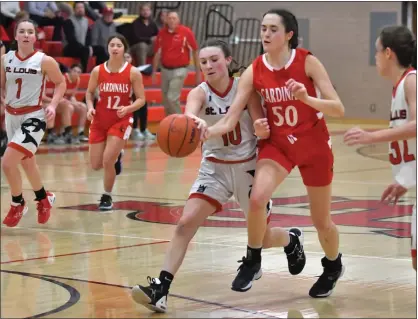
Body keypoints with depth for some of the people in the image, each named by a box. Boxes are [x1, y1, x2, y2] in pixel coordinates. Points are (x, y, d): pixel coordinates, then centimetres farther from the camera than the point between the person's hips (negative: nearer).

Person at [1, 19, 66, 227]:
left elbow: (61, 83, 1)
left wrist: (53, 104, -12)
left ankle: (17, 204, 6)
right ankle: (44, 199, 45)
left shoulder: (44, 61, -10)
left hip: (33, 117, -6)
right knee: (26, 162, 21)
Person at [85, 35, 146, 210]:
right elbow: (89, 92, 10)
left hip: (121, 121, -3)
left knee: (107, 161, -14)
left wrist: (127, 109, -24)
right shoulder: (98, 71, -4)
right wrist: (90, 107, -9)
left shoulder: (133, 73, -10)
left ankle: (107, 197, 10)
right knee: (96, 165, 6)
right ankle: (116, 157, 42)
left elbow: (141, 99, -6)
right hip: (100, 120, 3)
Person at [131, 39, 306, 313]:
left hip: (248, 166, -1)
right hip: (215, 167, 1)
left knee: (262, 237, 10)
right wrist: (195, 121, -61)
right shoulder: (200, 93, -13)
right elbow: (189, 115, -37)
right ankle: (160, 289, -20)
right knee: (186, 223, -18)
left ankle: (292, 240, 45)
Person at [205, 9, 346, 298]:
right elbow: (230, 120, -12)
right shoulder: (254, 72, -10)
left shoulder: (307, 62, -17)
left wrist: (306, 98, -37)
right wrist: (204, 133, -32)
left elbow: (339, 109, -20)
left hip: (314, 145, -2)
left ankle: (333, 267, 40)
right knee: (257, 199, -25)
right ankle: (253, 261, -1)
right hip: (277, 142, 2)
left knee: (321, 221, 10)